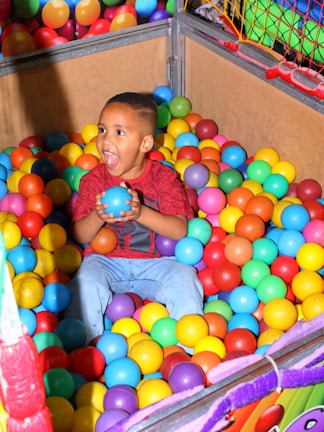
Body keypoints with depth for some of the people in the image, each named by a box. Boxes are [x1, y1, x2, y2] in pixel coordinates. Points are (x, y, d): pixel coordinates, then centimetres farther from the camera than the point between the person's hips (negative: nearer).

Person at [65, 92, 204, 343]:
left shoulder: (163, 177, -5)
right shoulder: (93, 180, -2)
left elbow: (180, 230, -15)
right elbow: (79, 235, -5)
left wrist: (141, 212, -31)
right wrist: (97, 217, -29)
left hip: (155, 263, 0)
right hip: (105, 261, 1)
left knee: (184, 280, -24)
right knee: (85, 281, -28)